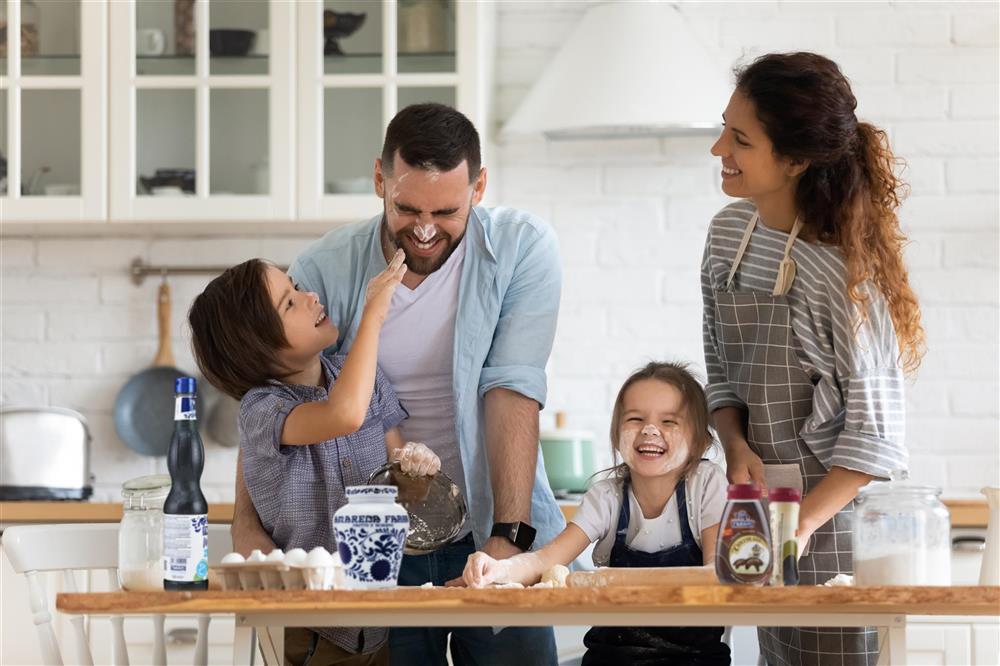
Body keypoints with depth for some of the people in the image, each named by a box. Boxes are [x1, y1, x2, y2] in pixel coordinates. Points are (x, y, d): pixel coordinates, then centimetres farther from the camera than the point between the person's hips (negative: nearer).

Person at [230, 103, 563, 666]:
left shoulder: (522, 249, -7)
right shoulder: (326, 270, -5)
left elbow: (513, 392, -14)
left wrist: (509, 536, -21)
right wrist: (248, 525, -19)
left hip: (490, 537, 0)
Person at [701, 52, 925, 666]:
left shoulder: (845, 269, -19)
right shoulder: (729, 233, 3)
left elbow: (874, 433, -17)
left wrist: (802, 524, -23)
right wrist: (737, 447, -6)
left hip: (837, 505, -7)